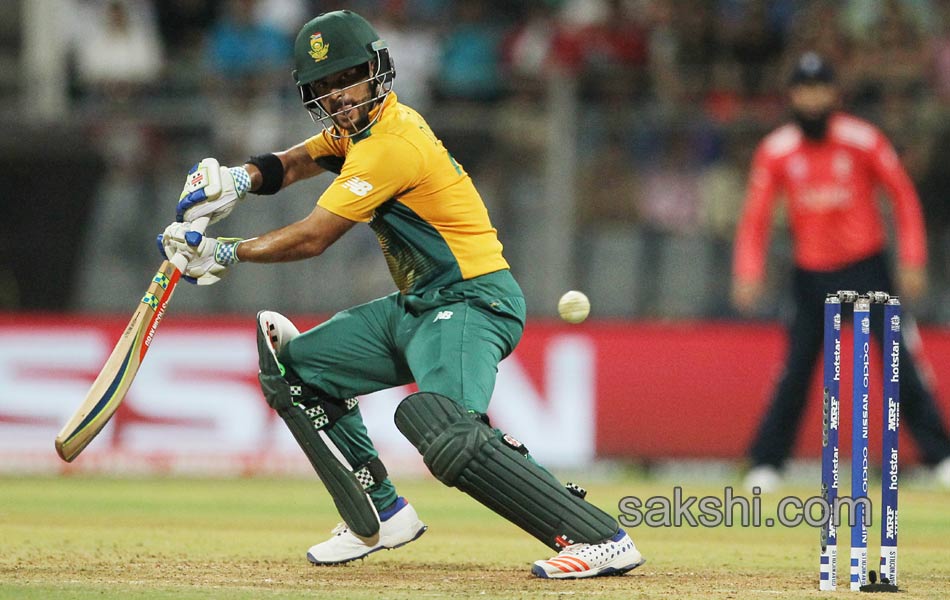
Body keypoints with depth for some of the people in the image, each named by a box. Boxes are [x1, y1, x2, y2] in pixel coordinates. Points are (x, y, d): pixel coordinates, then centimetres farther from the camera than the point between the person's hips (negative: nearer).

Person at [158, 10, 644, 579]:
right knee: (299, 367, 16)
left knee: (447, 434, -34)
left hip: (471, 302, -11)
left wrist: (224, 254, -6)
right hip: (419, 306, 11)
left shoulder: (391, 144, -18)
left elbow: (311, 238, -16)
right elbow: (294, 162, 22)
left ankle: (601, 538, -35)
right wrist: (239, 180, 0)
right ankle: (380, 517, 18)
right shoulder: (358, 124, 11)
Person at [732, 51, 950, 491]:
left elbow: (903, 196, 0)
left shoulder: (864, 141, -6)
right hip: (810, 272, 2)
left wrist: (912, 261, -6)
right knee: (795, 372, 0)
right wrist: (749, 275, -9)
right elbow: (756, 217, 3)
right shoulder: (775, 152, 0)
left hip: (866, 266, -2)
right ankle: (765, 466, 7)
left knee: (897, 361, -7)